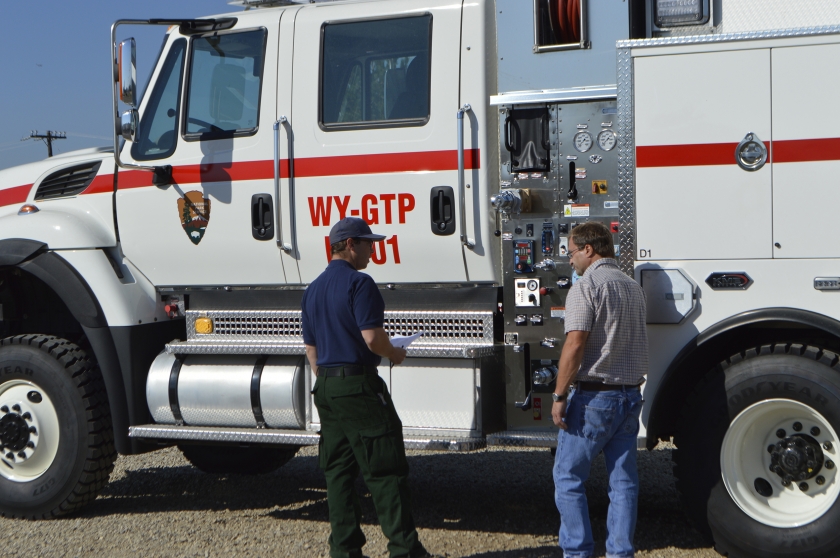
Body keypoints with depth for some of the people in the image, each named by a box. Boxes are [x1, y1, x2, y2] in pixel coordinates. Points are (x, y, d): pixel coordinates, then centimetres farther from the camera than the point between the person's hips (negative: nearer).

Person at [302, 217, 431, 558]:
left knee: (337, 471, 10)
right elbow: (372, 337, -19)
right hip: (358, 384, -8)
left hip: (325, 387, 8)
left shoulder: (312, 290, 15)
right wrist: (395, 355, 0)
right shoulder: (358, 283, -12)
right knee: (384, 469, -5)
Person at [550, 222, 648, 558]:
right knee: (623, 480, 10)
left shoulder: (586, 286, -12)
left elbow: (575, 344, -19)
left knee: (568, 478, 3)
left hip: (594, 395, -7)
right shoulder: (633, 288, 14)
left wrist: (559, 396, -15)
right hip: (630, 393, 7)